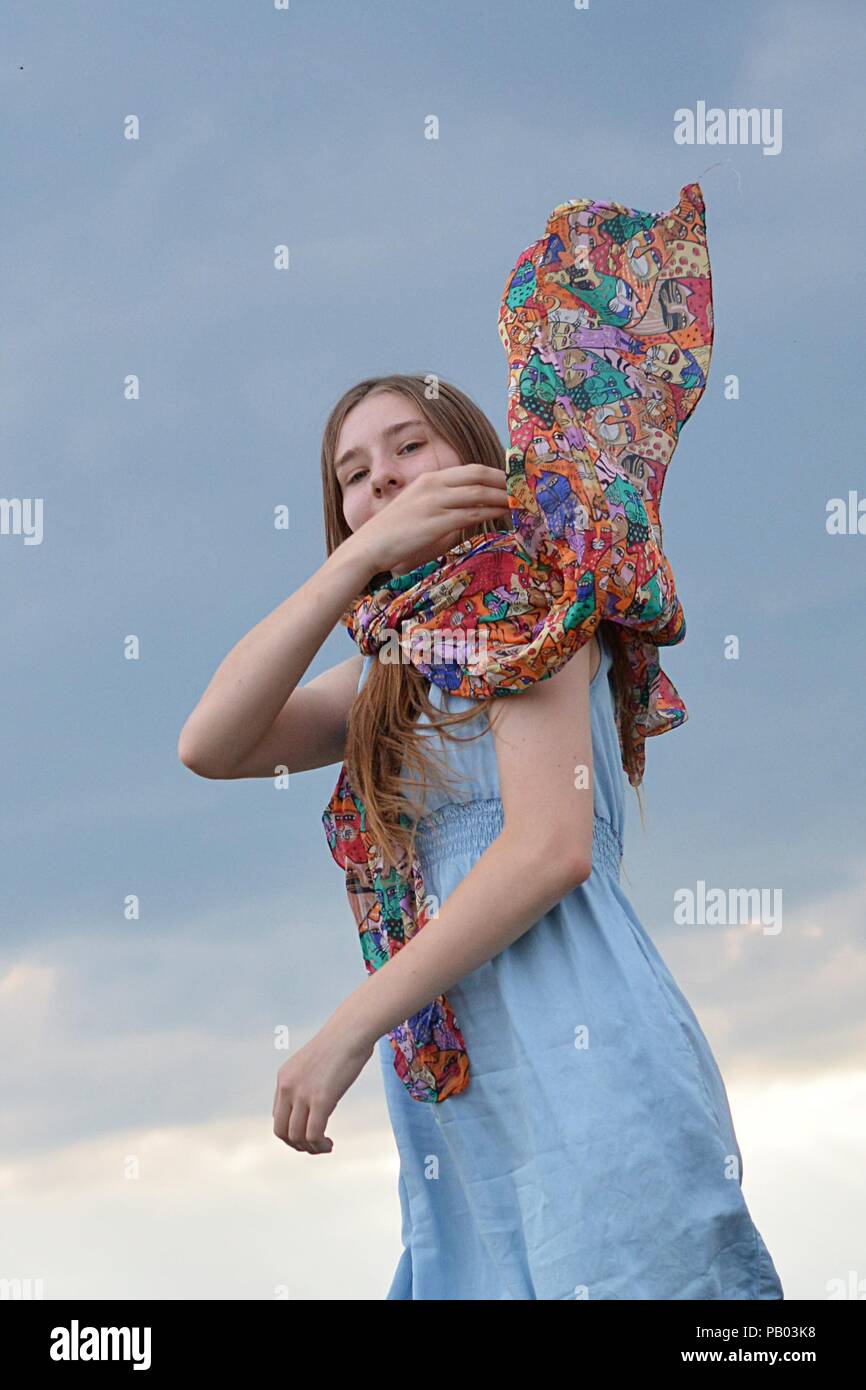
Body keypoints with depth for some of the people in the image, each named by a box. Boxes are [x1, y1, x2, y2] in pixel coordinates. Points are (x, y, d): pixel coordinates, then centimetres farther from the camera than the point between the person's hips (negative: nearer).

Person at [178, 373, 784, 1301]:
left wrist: (348, 1031, -13)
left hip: (577, 1060, -6)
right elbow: (209, 746, 4)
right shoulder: (386, 676, 23)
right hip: (464, 1120, 6)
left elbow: (553, 849, -12)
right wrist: (359, 555, -3)